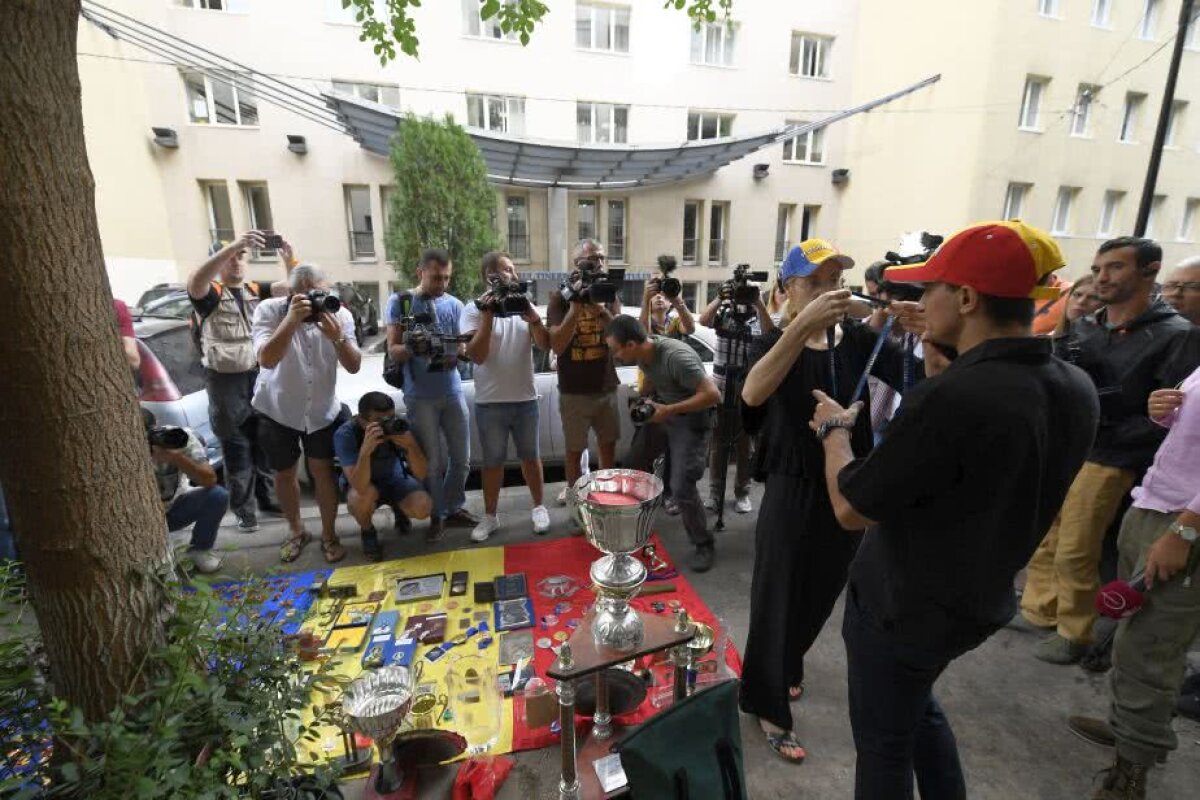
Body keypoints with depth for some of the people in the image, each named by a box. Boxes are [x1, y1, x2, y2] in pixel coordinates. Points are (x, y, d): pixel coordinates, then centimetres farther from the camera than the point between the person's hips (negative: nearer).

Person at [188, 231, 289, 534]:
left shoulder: (256, 290, 9)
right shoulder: (210, 294, -6)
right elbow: (195, 281, -30)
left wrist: (288, 256, -25)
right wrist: (233, 244, -42)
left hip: (259, 374, 4)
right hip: (225, 380, -4)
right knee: (236, 449, 4)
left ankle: (267, 497, 29)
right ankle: (244, 511, 15)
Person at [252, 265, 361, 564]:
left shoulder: (339, 315, -13)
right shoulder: (269, 310, -19)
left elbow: (354, 366, -17)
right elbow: (266, 359, -33)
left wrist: (336, 336, -34)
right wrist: (292, 318, -40)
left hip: (323, 411, 1)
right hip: (277, 410, 0)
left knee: (322, 471, 3)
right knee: (284, 473, 13)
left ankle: (329, 534, 20)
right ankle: (296, 531, 34)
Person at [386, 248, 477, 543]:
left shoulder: (455, 304, 6)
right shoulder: (400, 302, -1)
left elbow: (463, 346, 8)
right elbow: (393, 352, -4)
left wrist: (454, 354, -16)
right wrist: (412, 346, -26)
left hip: (453, 392, 3)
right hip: (420, 397, -3)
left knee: (461, 459, 10)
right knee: (433, 463, 3)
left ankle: (454, 508, 29)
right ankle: (437, 516, 21)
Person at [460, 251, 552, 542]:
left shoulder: (524, 305, 5)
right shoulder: (474, 309, -5)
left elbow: (545, 345, -3)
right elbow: (477, 356, -15)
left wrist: (533, 317, -18)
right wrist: (488, 315, -19)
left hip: (525, 399, 2)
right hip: (490, 403, -2)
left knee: (530, 455, 14)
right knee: (493, 461, 10)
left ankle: (538, 507, 30)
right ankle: (490, 516, 25)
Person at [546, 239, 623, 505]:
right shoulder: (561, 298, -7)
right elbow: (557, 346, -18)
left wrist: (600, 306, -23)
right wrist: (576, 304, -23)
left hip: (606, 388, 3)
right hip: (573, 391, -3)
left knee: (608, 446, 16)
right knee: (574, 450, 9)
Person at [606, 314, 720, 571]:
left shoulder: (677, 357, -33)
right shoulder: (643, 351, -9)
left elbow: (713, 395, -33)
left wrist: (670, 410, -31)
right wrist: (641, 401, -4)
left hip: (689, 421, -8)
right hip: (661, 412, 8)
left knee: (682, 487, -12)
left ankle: (703, 544, 10)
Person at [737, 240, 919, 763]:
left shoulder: (861, 341, -1)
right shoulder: (776, 342, -10)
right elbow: (751, 394, -33)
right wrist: (804, 324, -41)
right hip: (793, 489, -4)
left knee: (822, 592, 22)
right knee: (778, 595, 7)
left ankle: (787, 663, 52)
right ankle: (768, 708, 30)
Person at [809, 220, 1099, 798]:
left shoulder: (951, 397, -33)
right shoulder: (1074, 388, -7)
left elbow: (851, 509, -24)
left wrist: (834, 429, -8)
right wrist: (944, 369, 1)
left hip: (902, 606, -7)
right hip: (978, 600, 8)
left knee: (883, 742, 17)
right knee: (915, 707, 32)